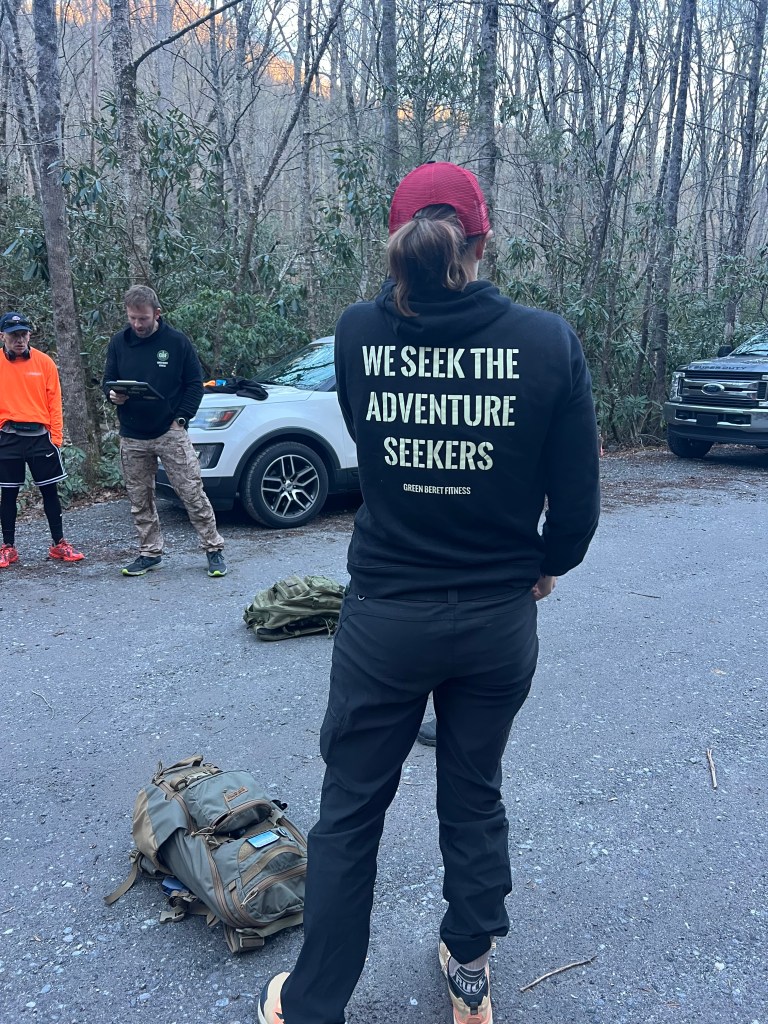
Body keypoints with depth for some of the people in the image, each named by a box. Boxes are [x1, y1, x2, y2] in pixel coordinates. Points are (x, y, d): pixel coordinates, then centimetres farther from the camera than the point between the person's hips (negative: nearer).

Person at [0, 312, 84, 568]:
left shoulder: (44, 362, 1)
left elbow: (54, 401, 2)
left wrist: (56, 436, -3)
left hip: (40, 435, 0)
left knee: (50, 490, 5)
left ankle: (59, 544, 16)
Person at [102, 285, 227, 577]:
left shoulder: (176, 341, -3)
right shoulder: (119, 342, 5)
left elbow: (195, 383, 1)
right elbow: (108, 380, 14)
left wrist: (181, 418, -8)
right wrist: (112, 394, -10)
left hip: (170, 432, -4)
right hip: (132, 437, 4)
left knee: (193, 493, -5)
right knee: (139, 499, 10)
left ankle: (214, 549, 6)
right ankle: (150, 553, 23)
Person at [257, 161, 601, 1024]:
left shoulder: (357, 335, -8)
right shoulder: (548, 343, -11)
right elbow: (576, 499, -6)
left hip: (383, 619, 0)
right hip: (499, 620, 1)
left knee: (350, 810, 17)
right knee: (474, 798, 22)